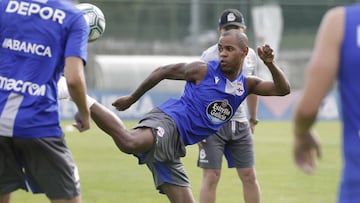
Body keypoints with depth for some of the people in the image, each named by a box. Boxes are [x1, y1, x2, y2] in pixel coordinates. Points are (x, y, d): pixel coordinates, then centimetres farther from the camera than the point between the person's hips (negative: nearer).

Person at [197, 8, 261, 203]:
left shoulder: (250, 55, 8)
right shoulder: (209, 56, -8)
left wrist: (253, 119, 24)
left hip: (240, 123, 5)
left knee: (249, 176, 5)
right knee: (211, 177, -8)